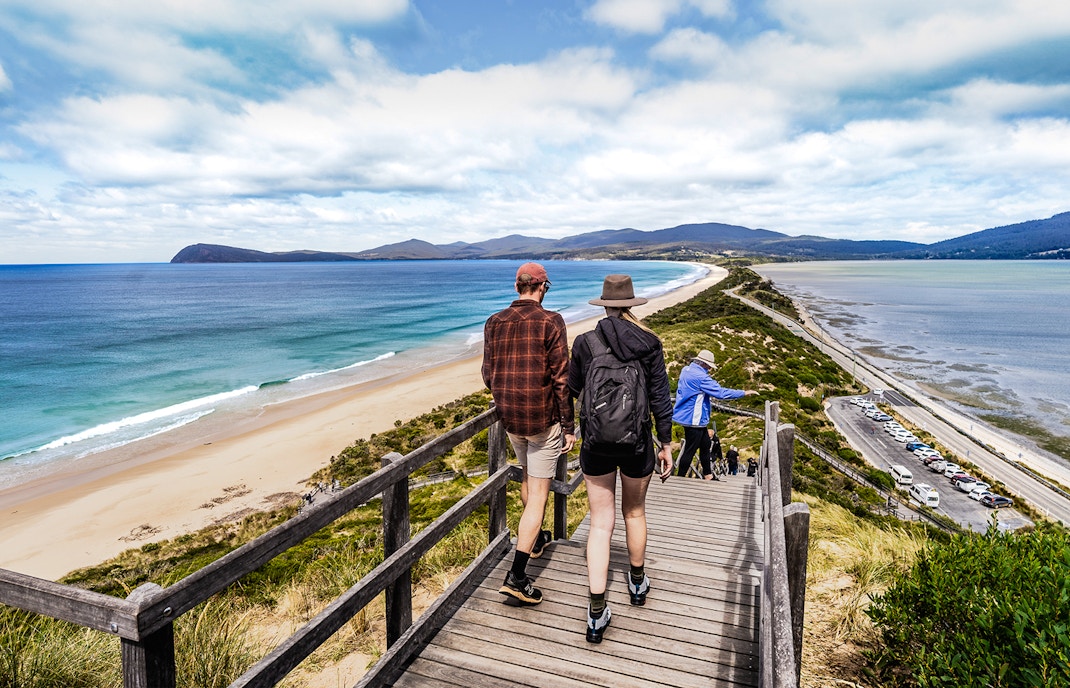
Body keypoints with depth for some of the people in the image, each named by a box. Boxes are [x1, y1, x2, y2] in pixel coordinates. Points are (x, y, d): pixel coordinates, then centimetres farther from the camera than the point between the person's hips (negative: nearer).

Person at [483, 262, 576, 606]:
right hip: (543, 419, -5)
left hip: (509, 418, 6)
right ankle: (517, 576, -1)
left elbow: (488, 374, 7)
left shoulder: (494, 322, 2)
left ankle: (535, 539, 47)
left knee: (527, 477, 28)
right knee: (538, 495, 1)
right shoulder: (550, 322, -12)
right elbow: (561, 378, -14)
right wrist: (568, 426, -7)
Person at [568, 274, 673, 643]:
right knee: (635, 513, 23)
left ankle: (596, 612, 4)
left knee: (601, 523, 7)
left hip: (595, 445, -1)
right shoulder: (649, 343, -7)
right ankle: (637, 583, 43)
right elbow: (660, 398, -5)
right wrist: (666, 444, 4)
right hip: (637, 443, 1)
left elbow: (574, 389, 6)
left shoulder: (584, 343, -7)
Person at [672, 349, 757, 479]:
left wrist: (709, 395, 18)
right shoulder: (700, 377, -24)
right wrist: (744, 393, -16)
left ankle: (707, 475, 31)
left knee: (705, 444, 20)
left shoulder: (686, 370, 5)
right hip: (693, 419, -10)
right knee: (690, 449, 1)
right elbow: (721, 392, -24)